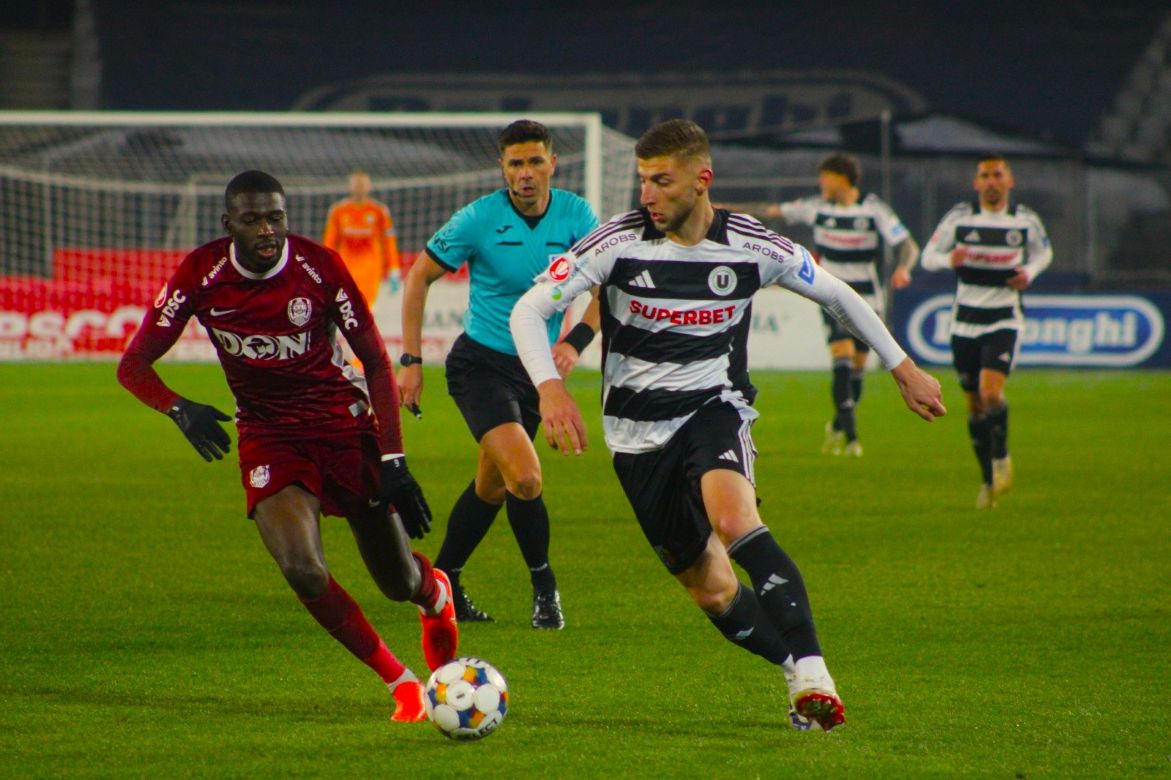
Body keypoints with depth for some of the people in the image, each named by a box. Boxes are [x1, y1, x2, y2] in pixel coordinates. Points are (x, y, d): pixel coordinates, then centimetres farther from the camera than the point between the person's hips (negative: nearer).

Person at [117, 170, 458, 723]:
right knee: (302, 572, -24)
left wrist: (394, 462, -13)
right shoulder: (201, 275, -13)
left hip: (344, 425, 0)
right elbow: (134, 364, -9)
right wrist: (180, 410, -31)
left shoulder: (319, 267, -15)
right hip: (268, 436, 0)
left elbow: (376, 361, -6)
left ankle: (436, 594, 48)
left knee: (400, 584, 6)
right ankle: (400, 682, -4)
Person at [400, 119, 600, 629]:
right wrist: (411, 360, -7)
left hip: (537, 370, 4)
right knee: (525, 477, -21)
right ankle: (543, 586, -1)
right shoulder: (479, 219, -13)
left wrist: (575, 342, -24)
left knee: (492, 486, 14)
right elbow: (419, 277, -3)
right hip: (481, 363, -4)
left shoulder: (576, 216, -5)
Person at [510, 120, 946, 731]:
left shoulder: (753, 247, -8)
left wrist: (904, 370, 14)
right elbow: (527, 311, -12)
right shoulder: (619, 242, -11)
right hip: (638, 431, 2)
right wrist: (550, 388, -30)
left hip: (715, 407, -2)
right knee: (712, 592, 2)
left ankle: (812, 674, -36)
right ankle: (796, 669, 26)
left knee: (734, 520, -33)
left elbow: (838, 296, 10)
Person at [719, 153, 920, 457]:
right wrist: (725, 208, 9)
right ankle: (850, 436, -21)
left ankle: (837, 426, 30)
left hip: (867, 298, 0)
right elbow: (772, 211, 8)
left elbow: (908, 246, -11)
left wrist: (902, 268, -32)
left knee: (857, 368, 5)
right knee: (842, 357, -18)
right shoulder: (816, 207, 0)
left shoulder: (874, 209, -8)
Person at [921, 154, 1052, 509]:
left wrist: (1030, 272, -4)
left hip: (1004, 321, -2)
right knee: (975, 403, 7)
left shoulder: (1025, 220, 0)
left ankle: (1001, 457, 3)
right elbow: (928, 256, 2)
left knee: (991, 391, -22)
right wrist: (948, 259, -21)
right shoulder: (959, 217, -3)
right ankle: (989, 480, 21)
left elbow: (1043, 252, 18)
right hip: (965, 320, 2)